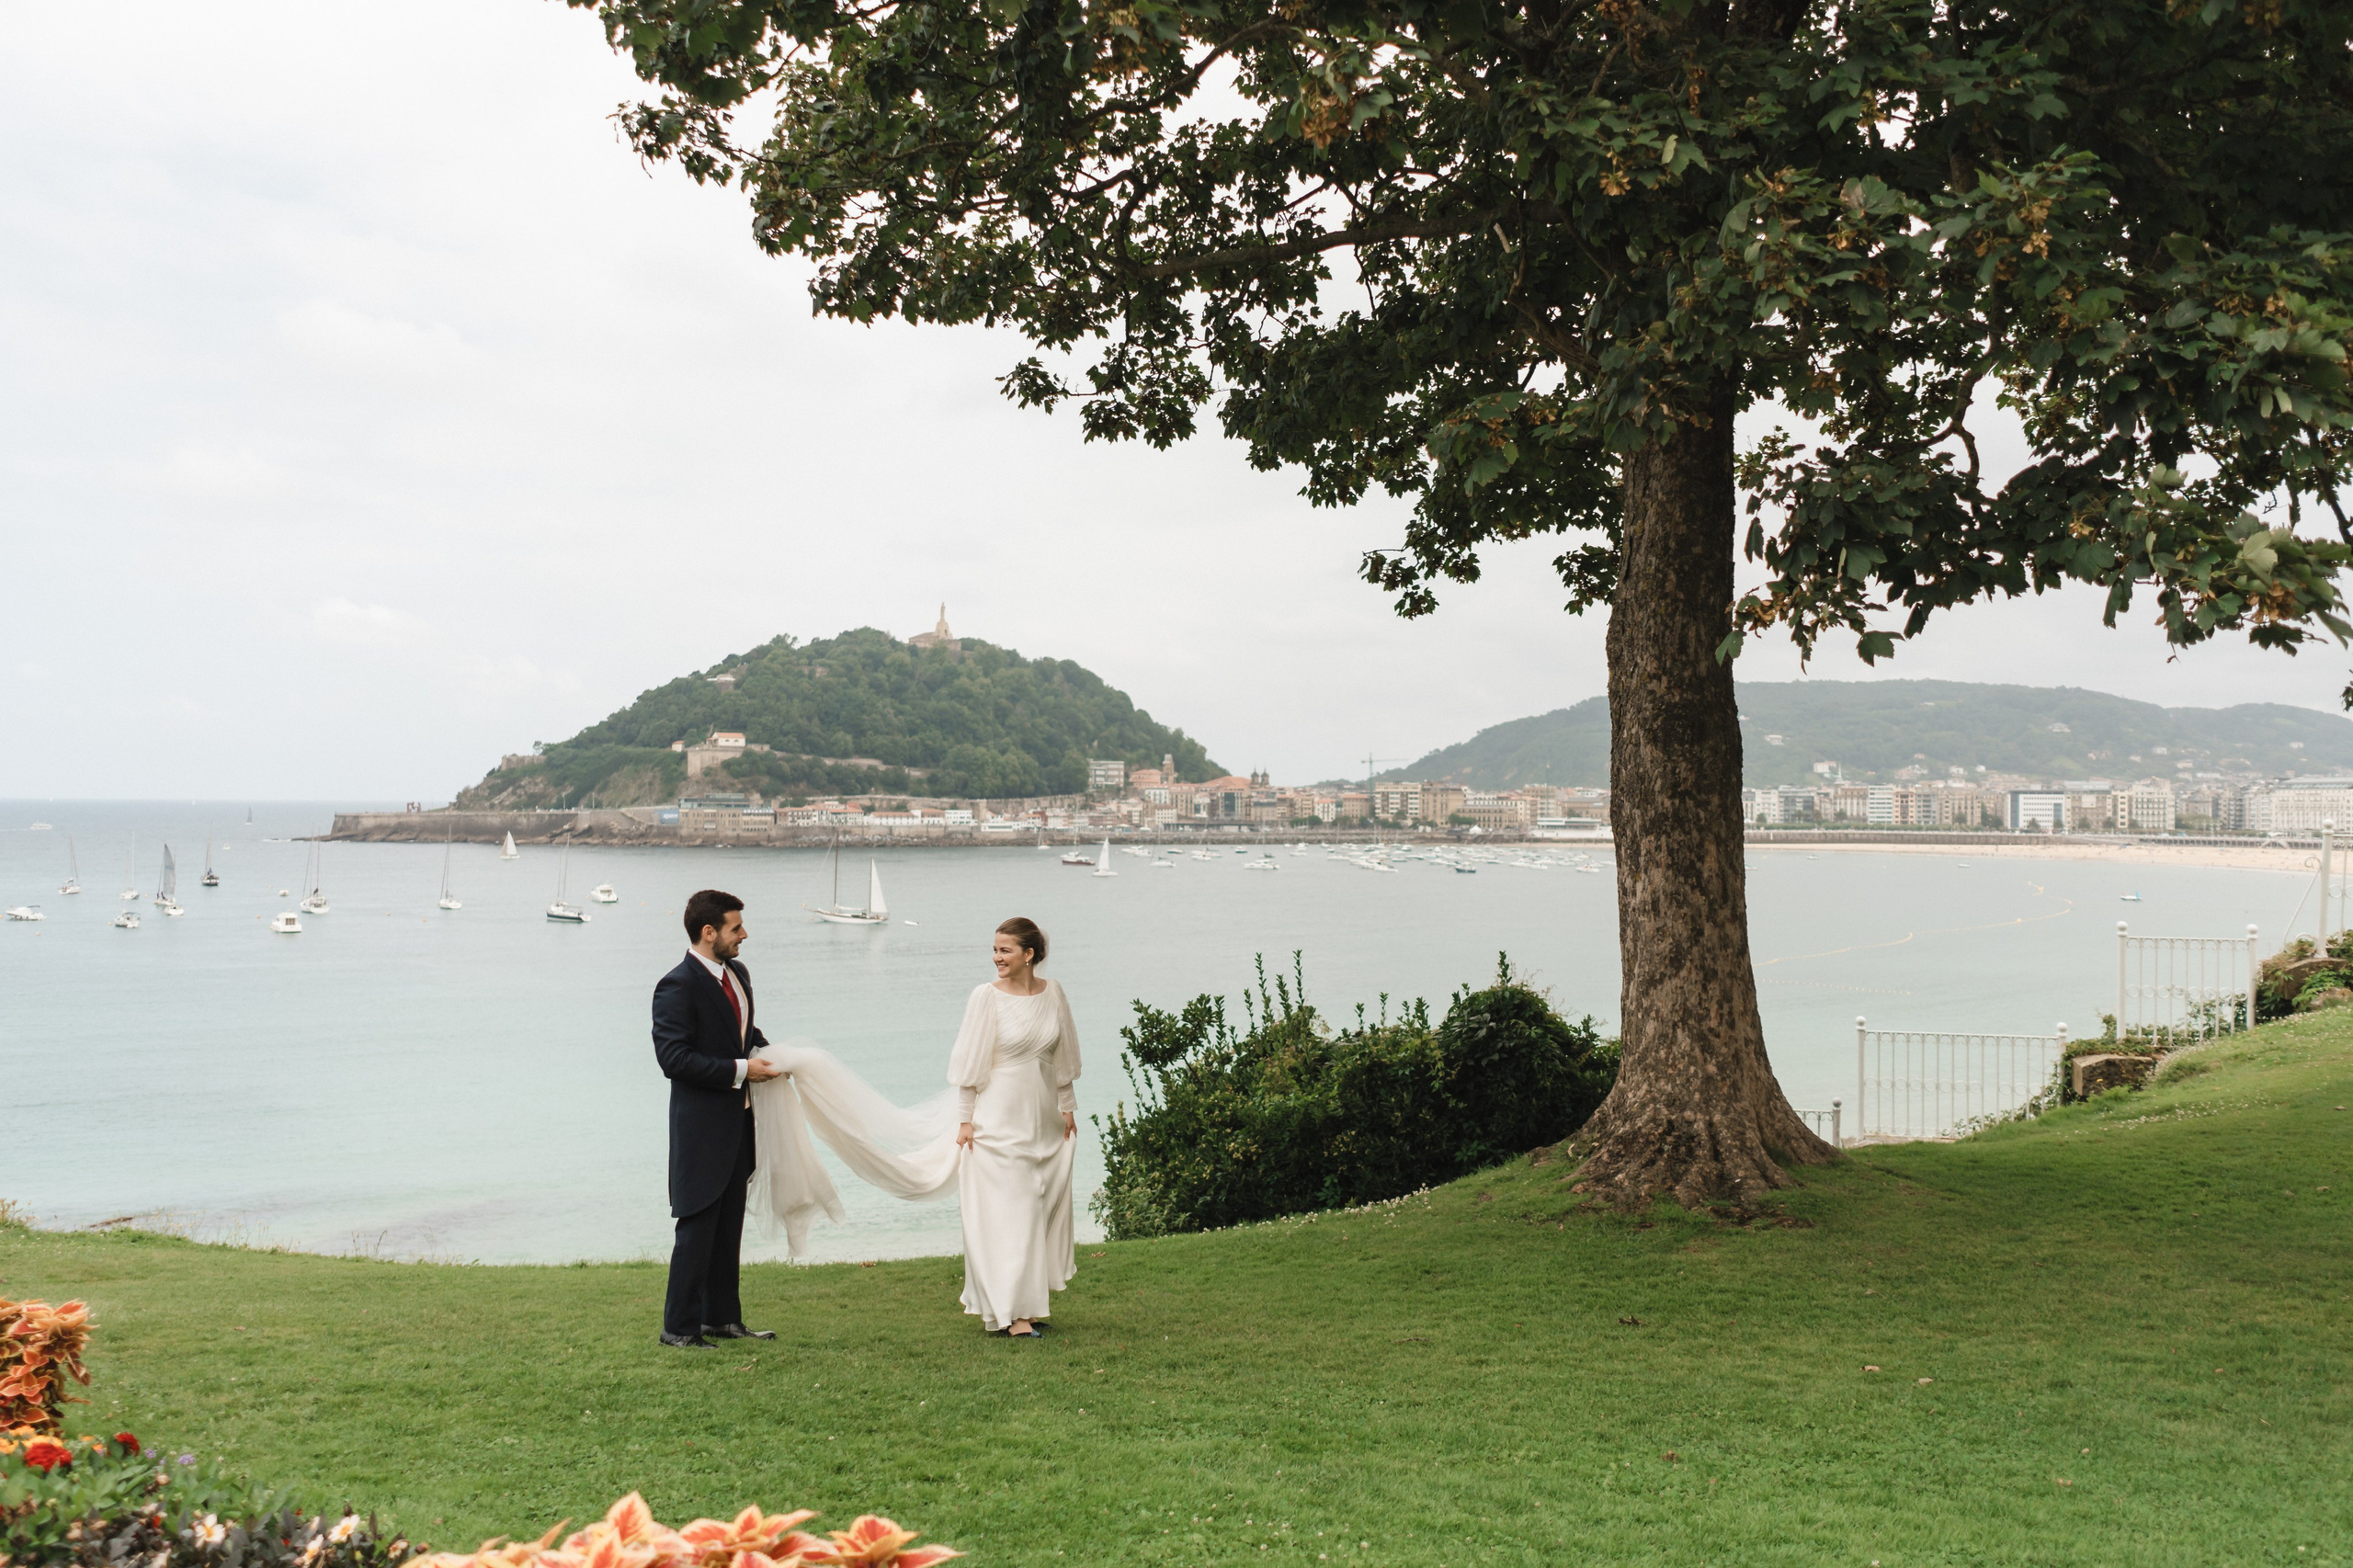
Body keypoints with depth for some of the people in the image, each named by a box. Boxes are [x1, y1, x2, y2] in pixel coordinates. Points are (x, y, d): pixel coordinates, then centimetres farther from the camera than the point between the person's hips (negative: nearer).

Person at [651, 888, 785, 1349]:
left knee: (729, 1224, 15)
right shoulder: (677, 986, -17)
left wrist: (763, 1052, 2)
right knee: (698, 1225, -4)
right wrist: (740, 1070, -21)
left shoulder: (737, 973, 11)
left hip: (738, 1120, 9)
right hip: (701, 1125, -9)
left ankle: (722, 1317, 25)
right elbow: (674, 1058, -22)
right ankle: (679, 1326, 6)